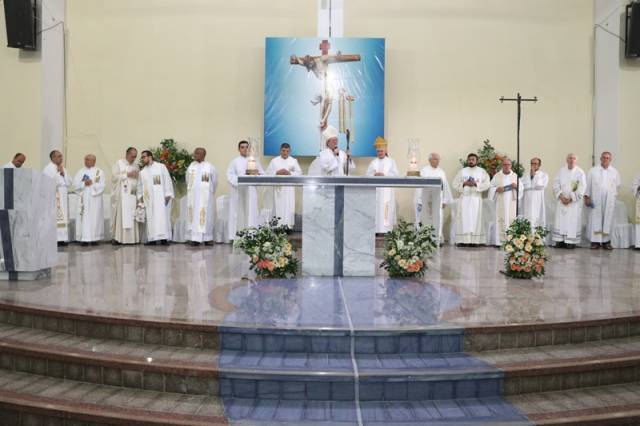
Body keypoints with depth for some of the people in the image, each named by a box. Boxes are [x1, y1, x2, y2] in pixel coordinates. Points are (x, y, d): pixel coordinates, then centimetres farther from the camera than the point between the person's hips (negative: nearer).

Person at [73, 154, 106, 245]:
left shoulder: (99, 172, 7)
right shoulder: (80, 172, 13)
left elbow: (101, 186, -3)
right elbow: (75, 184, 3)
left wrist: (92, 183, -14)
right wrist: (84, 183, -12)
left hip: (95, 199, -2)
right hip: (83, 199, 2)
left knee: (95, 218, -3)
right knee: (83, 218, -4)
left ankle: (94, 238, 1)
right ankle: (84, 239, -2)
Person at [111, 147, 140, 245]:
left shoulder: (136, 165, 17)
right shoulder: (119, 163, 4)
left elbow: (139, 179, 20)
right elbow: (114, 176, -6)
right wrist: (127, 174, -11)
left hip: (133, 194, 4)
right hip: (121, 195, -4)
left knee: (132, 216, 0)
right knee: (121, 216, -7)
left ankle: (133, 237, -1)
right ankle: (118, 237, -5)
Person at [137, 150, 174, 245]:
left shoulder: (161, 167, 3)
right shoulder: (142, 172, 16)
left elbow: (167, 180, -1)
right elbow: (140, 186, 20)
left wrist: (168, 194, -8)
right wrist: (140, 197, 7)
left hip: (161, 197, -4)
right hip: (149, 199, 4)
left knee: (162, 217, -7)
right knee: (151, 218, -1)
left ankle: (164, 238, -7)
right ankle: (152, 239, 0)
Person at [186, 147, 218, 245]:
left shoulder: (210, 166, -2)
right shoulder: (191, 166, 7)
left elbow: (214, 181, 4)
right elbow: (188, 181, 14)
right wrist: (191, 190, 14)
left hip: (206, 196, -3)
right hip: (193, 196, 3)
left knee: (207, 215, -2)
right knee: (194, 215, -1)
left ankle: (207, 237, 3)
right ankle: (194, 238, -1)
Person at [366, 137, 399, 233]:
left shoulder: (391, 161, 8)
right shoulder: (373, 162, 13)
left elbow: (396, 174, -1)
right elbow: (367, 175, 7)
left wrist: (384, 175, -12)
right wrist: (374, 175, -13)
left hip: (387, 190, -2)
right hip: (376, 190, 2)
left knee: (387, 209, -7)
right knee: (376, 209, -3)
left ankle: (386, 229, -6)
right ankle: (376, 229, -3)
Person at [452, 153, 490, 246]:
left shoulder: (482, 171, 8)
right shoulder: (462, 171, 11)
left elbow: (486, 184, -1)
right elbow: (455, 184, 6)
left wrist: (475, 184, -13)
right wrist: (464, 183, -10)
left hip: (476, 199, -1)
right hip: (464, 198, 1)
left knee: (475, 219, -3)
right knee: (464, 219, -5)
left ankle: (475, 240, -3)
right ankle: (463, 240, -5)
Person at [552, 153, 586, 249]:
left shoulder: (580, 172, -2)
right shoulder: (561, 171, 7)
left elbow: (581, 188, -7)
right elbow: (556, 184, 3)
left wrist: (571, 199, -13)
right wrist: (561, 196, -11)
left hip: (574, 202, -3)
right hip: (561, 200, 3)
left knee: (573, 222, -3)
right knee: (560, 220, 1)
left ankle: (571, 242, 0)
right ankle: (560, 241, 5)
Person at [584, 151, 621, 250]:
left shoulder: (615, 172, 9)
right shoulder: (593, 171, 6)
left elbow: (617, 185, 13)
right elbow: (588, 184, 3)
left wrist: (613, 195, 4)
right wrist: (587, 196, -4)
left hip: (609, 201, 1)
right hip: (595, 200, -1)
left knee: (608, 219, 2)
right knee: (595, 219, -3)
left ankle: (606, 241, 7)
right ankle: (595, 241, -1)